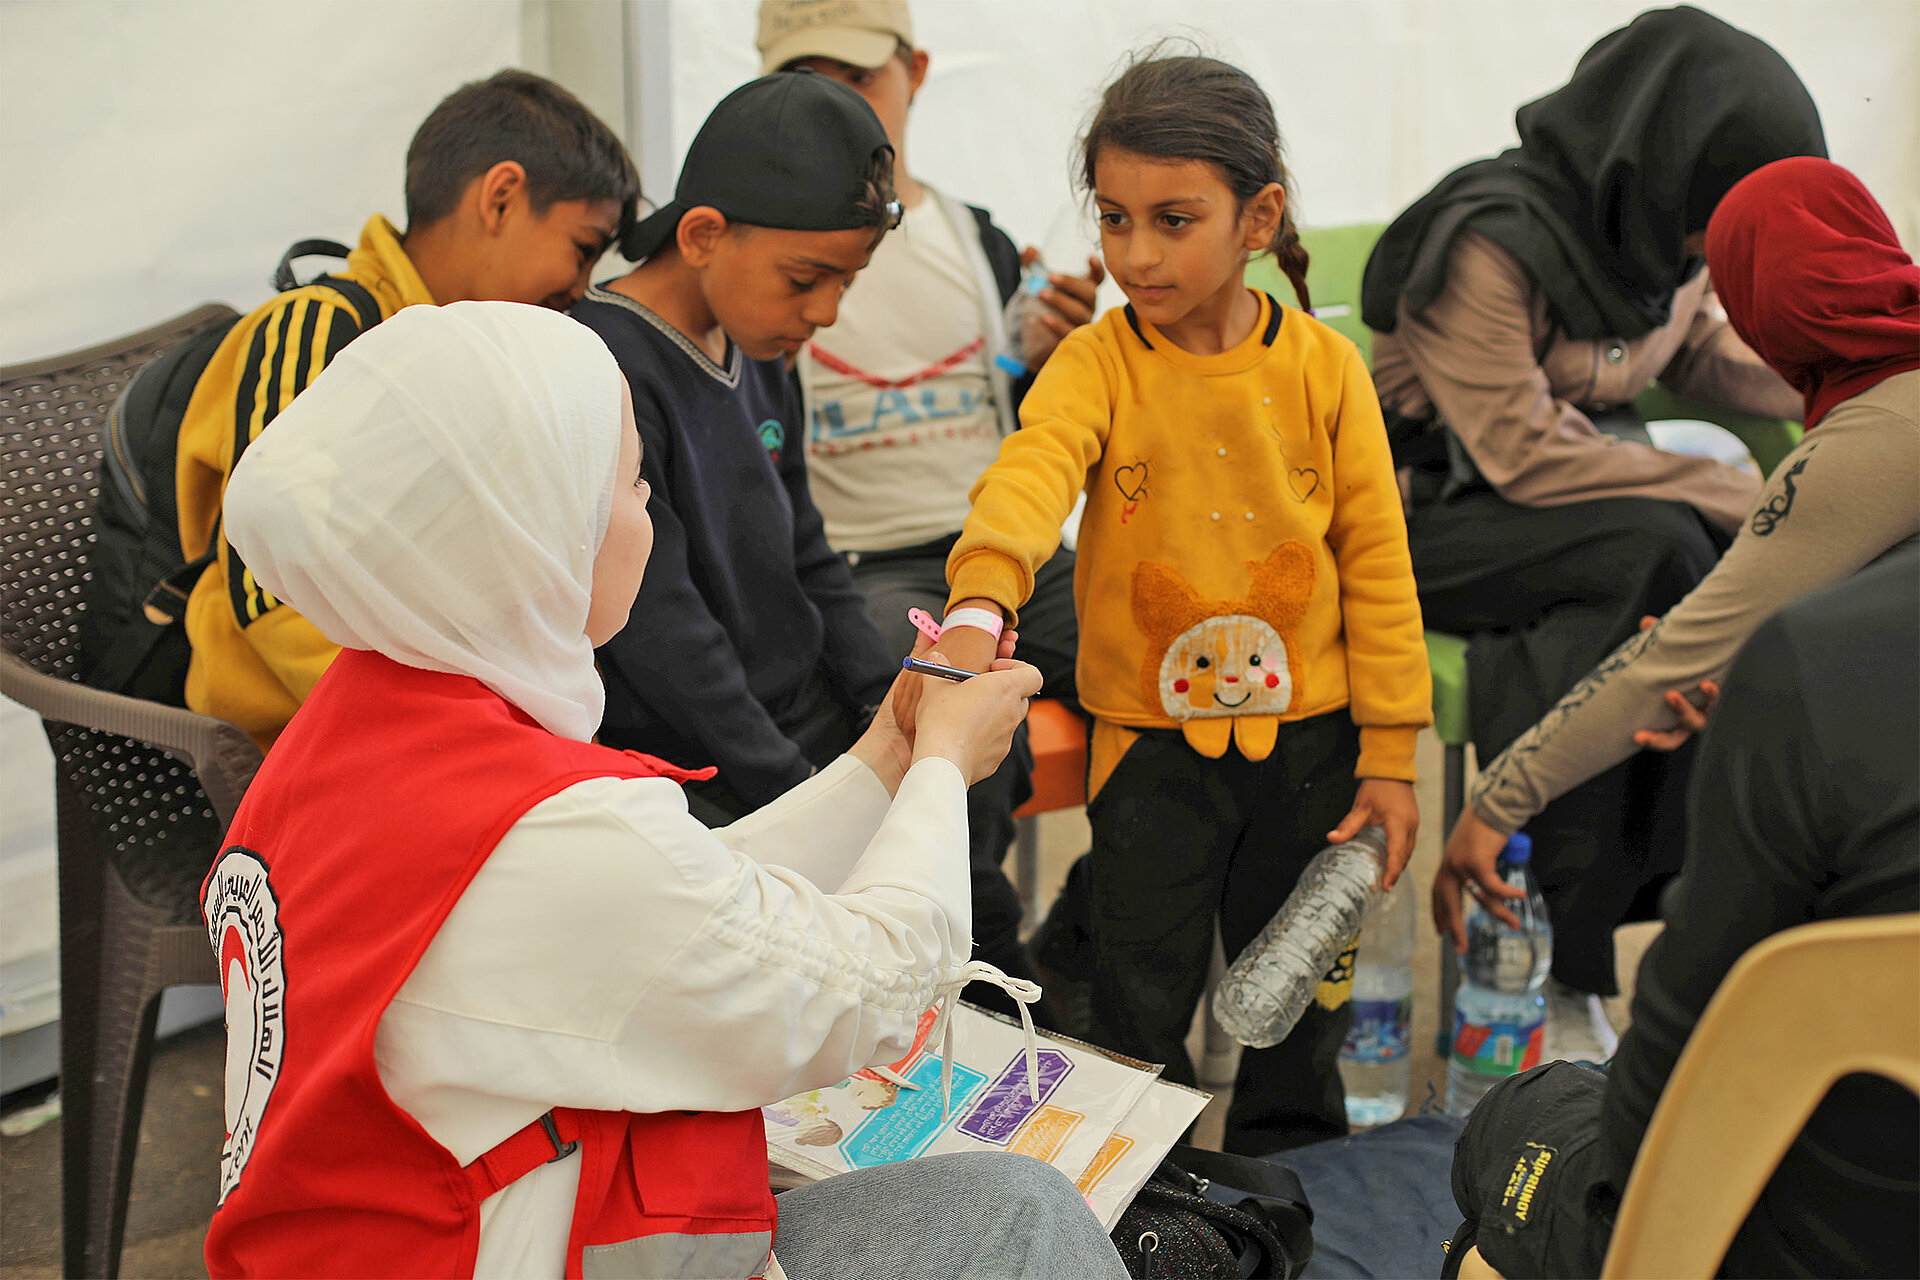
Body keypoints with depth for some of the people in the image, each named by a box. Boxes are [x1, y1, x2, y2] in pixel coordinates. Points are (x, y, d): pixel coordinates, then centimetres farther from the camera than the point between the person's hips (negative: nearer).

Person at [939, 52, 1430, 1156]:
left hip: (1305, 733, 1)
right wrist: (981, 600, -49)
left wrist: (1390, 755, -1)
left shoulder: (1324, 367, -5)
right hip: (1150, 740, -1)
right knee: (1142, 995, 9)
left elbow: (1377, 564, -1)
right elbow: (1033, 472, -28)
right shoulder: (1096, 364, -8)